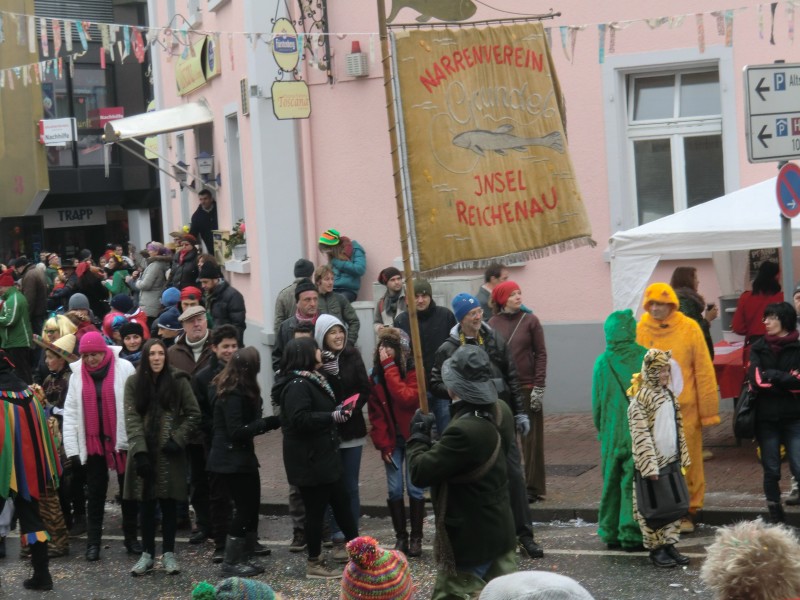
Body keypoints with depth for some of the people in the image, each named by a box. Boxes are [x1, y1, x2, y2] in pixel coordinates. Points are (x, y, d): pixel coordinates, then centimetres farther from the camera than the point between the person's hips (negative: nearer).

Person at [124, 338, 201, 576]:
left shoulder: (178, 381, -2)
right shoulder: (133, 383, 1)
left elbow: (193, 414, 1)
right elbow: (131, 418, -6)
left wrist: (177, 439, -10)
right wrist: (140, 450, -16)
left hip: (169, 454, -1)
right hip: (144, 452, 1)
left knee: (168, 503, 5)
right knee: (146, 505, 6)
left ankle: (169, 553, 13)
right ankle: (147, 554, 14)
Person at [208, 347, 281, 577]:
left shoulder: (237, 391, 10)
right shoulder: (234, 395, -20)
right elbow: (237, 431, -22)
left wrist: (266, 422, 0)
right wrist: (267, 423, -20)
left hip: (242, 457, 10)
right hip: (233, 460, -10)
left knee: (251, 507, 13)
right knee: (245, 509, -5)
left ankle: (246, 558, 20)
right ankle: (231, 563, 2)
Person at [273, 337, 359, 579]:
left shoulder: (312, 380, 13)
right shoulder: (297, 385, -19)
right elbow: (300, 419, -29)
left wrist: (337, 411, 10)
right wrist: (332, 417, -25)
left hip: (322, 455, 10)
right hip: (309, 459, -10)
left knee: (341, 500, 17)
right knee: (316, 509, -1)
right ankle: (314, 563, 9)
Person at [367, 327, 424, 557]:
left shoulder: (412, 371, -10)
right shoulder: (375, 376, 1)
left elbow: (407, 398, -28)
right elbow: (375, 413, 2)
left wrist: (390, 368, -25)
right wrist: (383, 444, -6)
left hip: (412, 437, -3)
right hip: (391, 440, 3)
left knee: (414, 488, -2)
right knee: (394, 489, 2)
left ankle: (416, 538, 6)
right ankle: (401, 537, 11)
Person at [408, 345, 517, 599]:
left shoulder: (464, 430, -30)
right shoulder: (501, 411, -1)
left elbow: (420, 473, -24)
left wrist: (419, 435, -7)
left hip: (469, 538, -9)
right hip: (499, 528, 9)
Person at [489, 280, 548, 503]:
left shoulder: (530, 320, 0)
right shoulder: (493, 324, 4)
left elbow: (540, 354, -1)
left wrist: (539, 387, -8)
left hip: (527, 388, -1)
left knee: (531, 438, 3)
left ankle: (534, 487, 10)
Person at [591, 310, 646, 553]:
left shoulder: (602, 363, -4)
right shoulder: (645, 358, -7)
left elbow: (597, 403, 3)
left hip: (612, 435, 1)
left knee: (612, 483, 12)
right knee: (634, 483, 3)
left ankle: (611, 533, 18)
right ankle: (631, 534, 2)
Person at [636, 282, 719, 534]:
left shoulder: (689, 328, -2)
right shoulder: (640, 330, 0)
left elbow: (704, 370, -1)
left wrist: (708, 409, -2)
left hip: (684, 408, -1)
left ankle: (688, 512, 18)